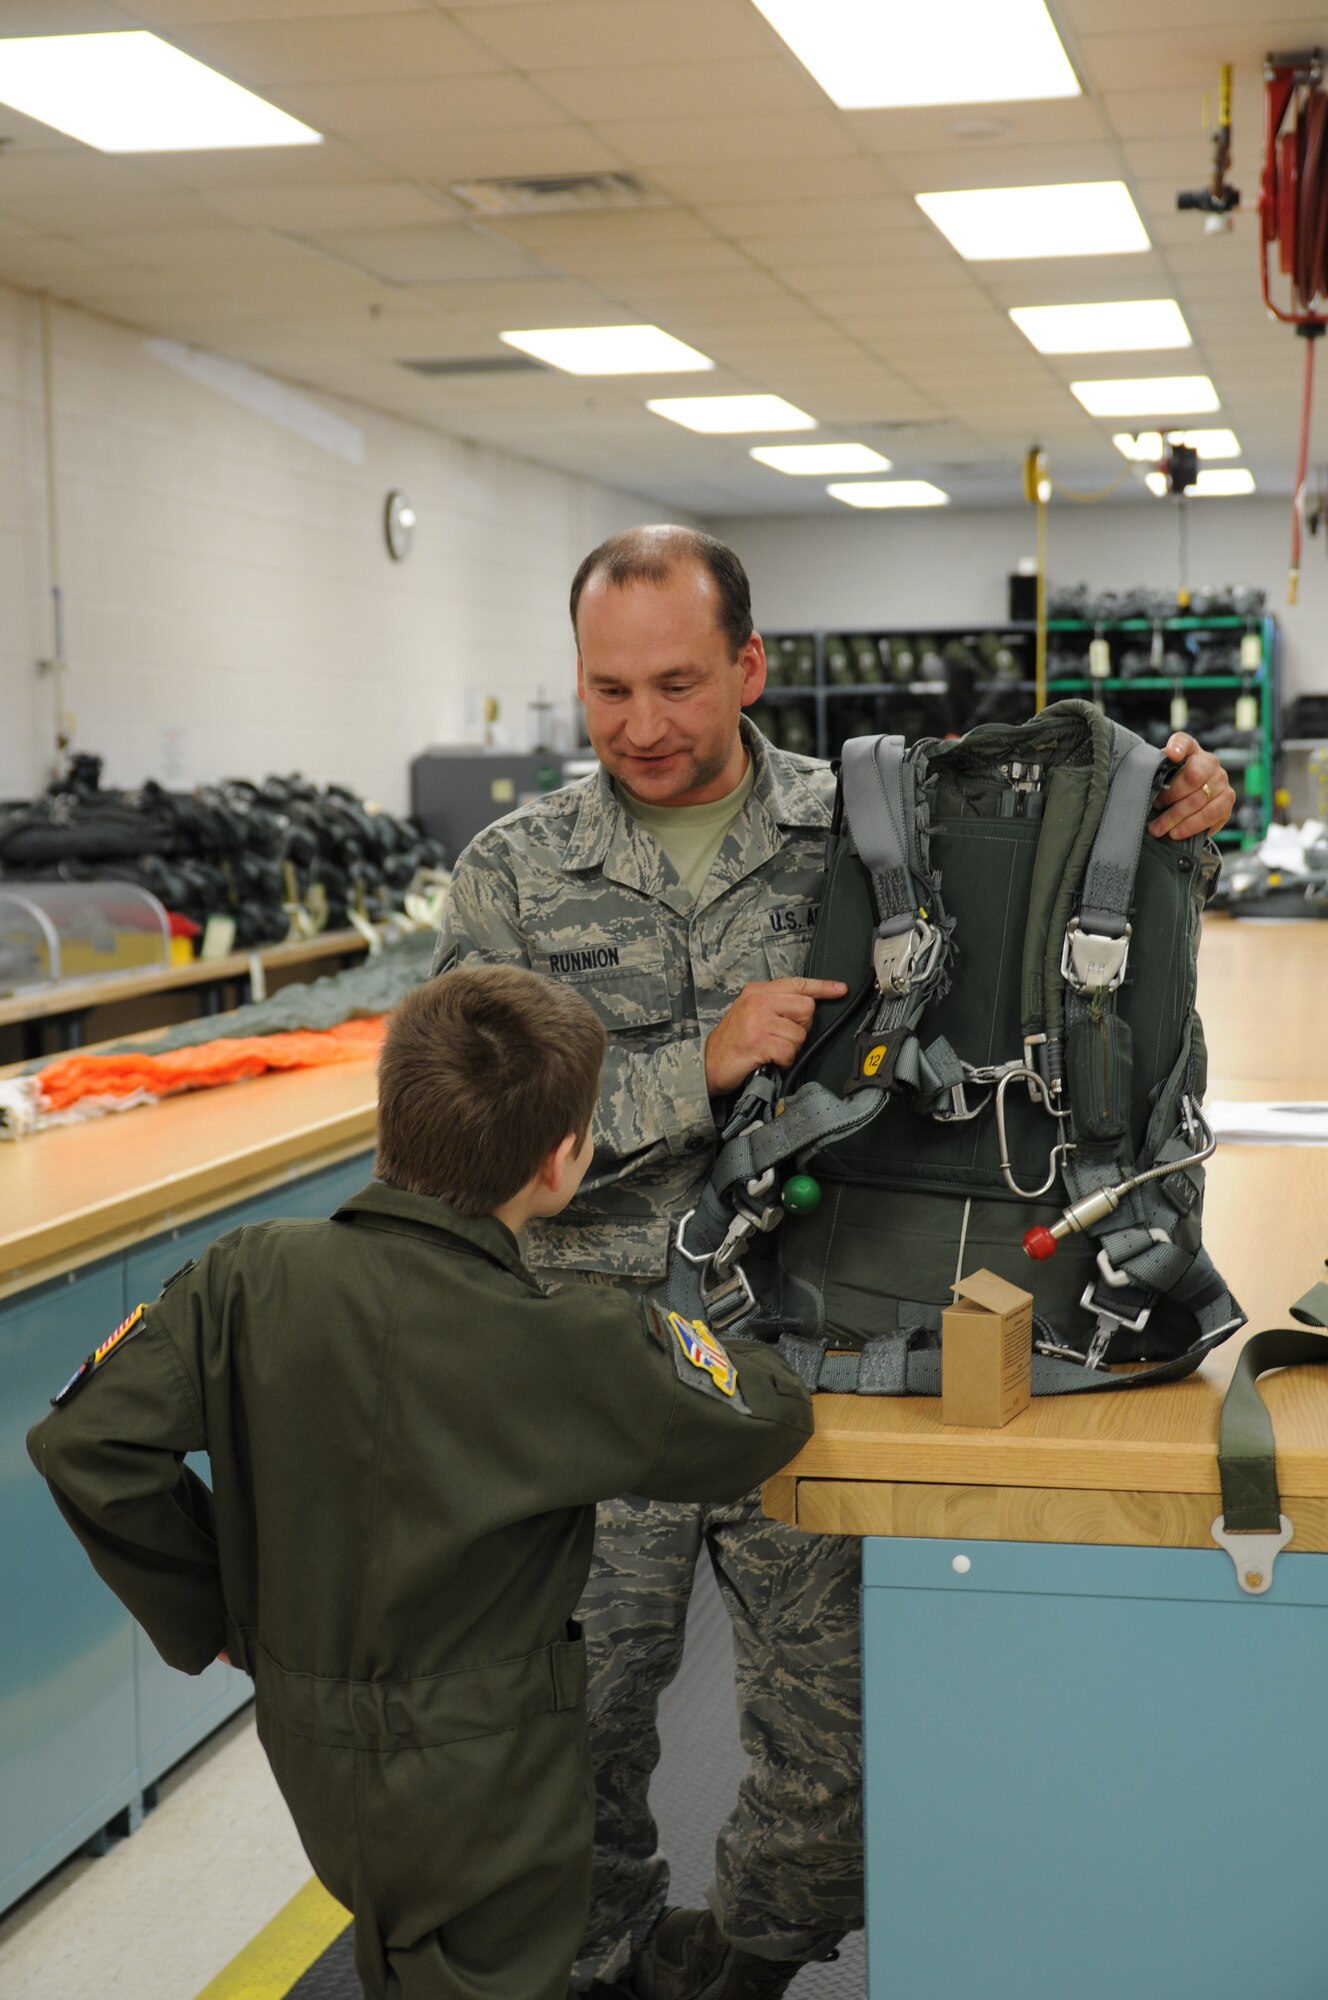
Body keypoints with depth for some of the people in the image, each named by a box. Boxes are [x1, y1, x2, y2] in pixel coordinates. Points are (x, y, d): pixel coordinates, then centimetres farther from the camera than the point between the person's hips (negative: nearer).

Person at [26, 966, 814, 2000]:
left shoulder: (250, 1279, -15)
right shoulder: (568, 1351, -25)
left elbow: (87, 1441, -14)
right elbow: (771, 1418, -13)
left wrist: (211, 1616, -2)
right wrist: (706, 1348, 9)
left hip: (309, 1748, 5)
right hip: (483, 1786, -5)